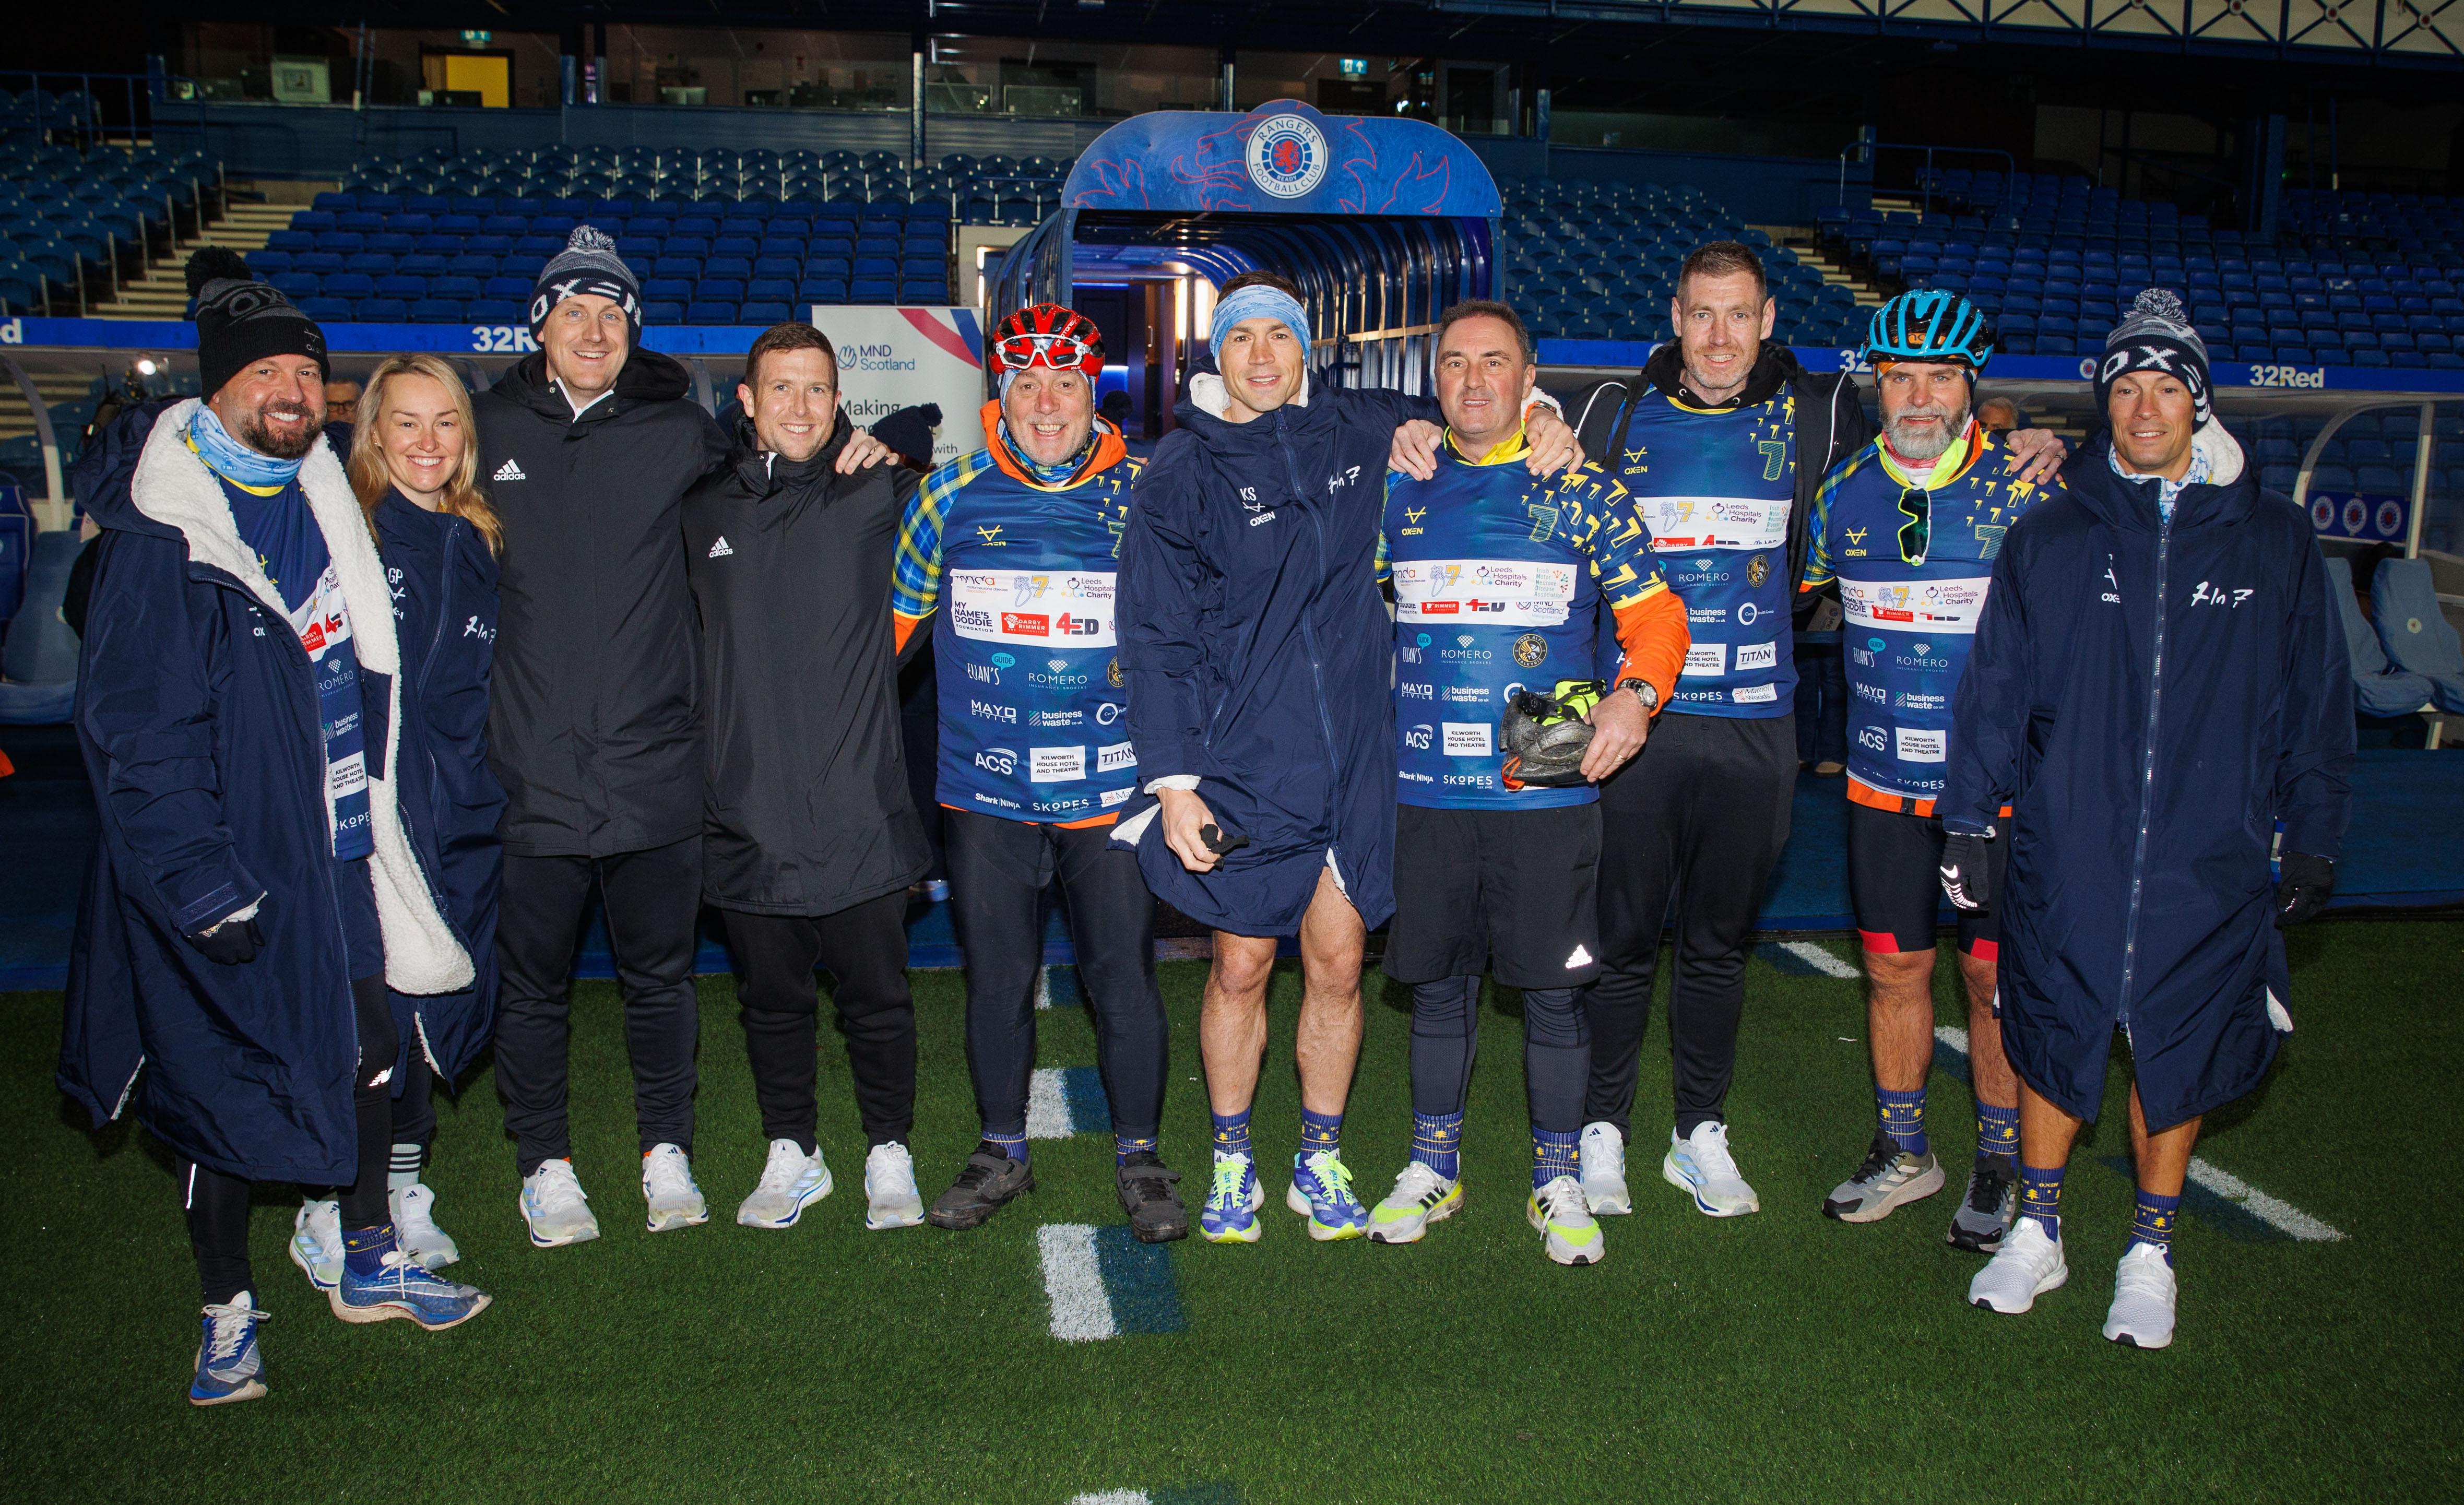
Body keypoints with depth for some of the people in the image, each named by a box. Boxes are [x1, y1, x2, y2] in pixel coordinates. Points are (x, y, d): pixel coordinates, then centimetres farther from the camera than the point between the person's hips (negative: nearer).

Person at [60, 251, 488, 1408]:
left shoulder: (321, 496, 7)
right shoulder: (159, 533, -15)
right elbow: (137, 734, -17)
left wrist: (375, 812, 16)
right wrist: (203, 889, -19)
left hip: (333, 846, 7)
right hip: (222, 865, -7)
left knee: (364, 1053, 15)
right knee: (219, 1086, 6)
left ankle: (368, 1265, 33)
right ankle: (228, 1313, 23)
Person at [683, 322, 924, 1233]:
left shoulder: (876, 495, 0)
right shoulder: (705, 509, 9)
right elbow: (684, 641, 19)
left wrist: (880, 446, 1)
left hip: (860, 807, -2)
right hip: (747, 809, 3)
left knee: (876, 995, 7)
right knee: (771, 998, 13)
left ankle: (889, 1154, 23)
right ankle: (791, 1155, 29)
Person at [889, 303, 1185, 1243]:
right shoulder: (951, 495, 3)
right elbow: (893, 609, 13)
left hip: (1113, 790, -1)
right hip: (986, 789, 1)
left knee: (1123, 979, 3)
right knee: (996, 979, 11)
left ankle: (1139, 1156, 22)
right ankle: (1002, 1151, 29)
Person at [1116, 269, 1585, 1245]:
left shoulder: (1357, 432, 6)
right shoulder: (1182, 474, -3)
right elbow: (1156, 640, -4)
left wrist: (1542, 422, 3)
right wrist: (1172, 780, -10)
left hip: (1353, 757, 3)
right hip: (1242, 765, -2)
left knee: (1337, 966, 8)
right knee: (1241, 968, 5)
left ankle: (1320, 1162, 25)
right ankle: (1231, 1161, 25)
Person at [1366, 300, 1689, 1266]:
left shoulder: (1583, 492, 1)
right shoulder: (1400, 490, 9)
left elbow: (1656, 616, 1)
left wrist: (1637, 692, -16)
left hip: (1548, 788, -2)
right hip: (1427, 790, 2)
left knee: (1552, 988, 5)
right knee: (1438, 982, 12)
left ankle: (1558, 1182, 21)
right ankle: (1433, 1166, 28)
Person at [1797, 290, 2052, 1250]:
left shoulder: (2025, 487, -8)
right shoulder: (1846, 488, 2)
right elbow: (1800, 589, 18)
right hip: (1883, 783, 3)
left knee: (1994, 976, 7)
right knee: (1893, 969, 11)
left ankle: (1999, 1167, 25)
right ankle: (1903, 1154, 29)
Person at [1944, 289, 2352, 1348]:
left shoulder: (2274, 543, 3)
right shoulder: (2048, 537, 2)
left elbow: (2316, 703, 8)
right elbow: (1994, 687, 4)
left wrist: (2313, 843, 8)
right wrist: (1970, 822, 2)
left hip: (2210, 866, 0)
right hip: (2064, 856, 0)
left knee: (2179, 1058, 8)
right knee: (2051, 1043, 9)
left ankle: (2150, 1252, 27)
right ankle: (2036, 1233, 28)